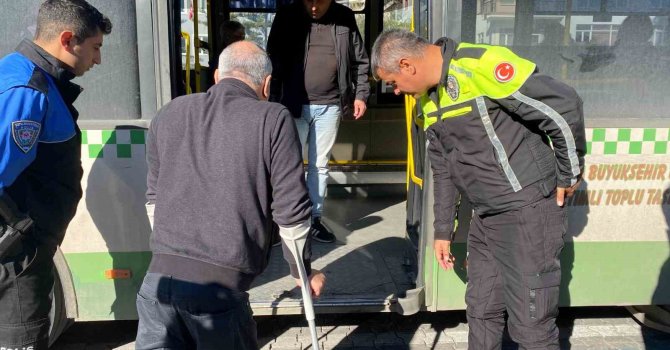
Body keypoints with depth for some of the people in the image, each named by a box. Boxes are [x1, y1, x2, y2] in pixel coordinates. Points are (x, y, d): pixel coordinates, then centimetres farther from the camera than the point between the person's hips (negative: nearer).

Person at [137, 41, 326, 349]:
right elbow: (290, 208, -3)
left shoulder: (168, 114, 14)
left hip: (160, 276, 4)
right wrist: (303, 269, 13)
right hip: (221, 282, -3)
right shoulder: (274, 119, -2)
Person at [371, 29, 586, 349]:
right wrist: (442, 231, 19)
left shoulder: (480, 65, -19)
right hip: (485, 216, 8)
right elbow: (443, 169, 17)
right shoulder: (429, 100, 9)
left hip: (528, 209, -8)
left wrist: (569, 174, -9)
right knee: (481, 311, 17)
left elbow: (564, 105, -20)